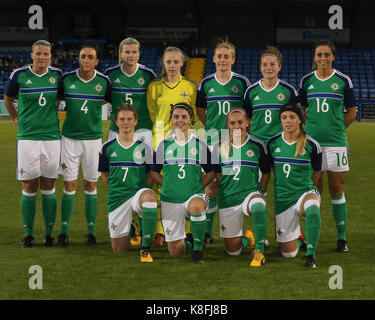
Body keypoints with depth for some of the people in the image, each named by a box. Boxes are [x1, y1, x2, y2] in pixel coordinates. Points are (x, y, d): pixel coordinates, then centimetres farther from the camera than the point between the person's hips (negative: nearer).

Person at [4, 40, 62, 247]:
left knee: (48, 187, 5)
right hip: (27, 137, -1)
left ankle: (49, 233, 13)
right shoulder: (19, 75, -2)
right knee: (29, 188, 1)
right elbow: (8, 99, 15)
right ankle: (28, 234, 9)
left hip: (51, 137, 1)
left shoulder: (57, 75, 3)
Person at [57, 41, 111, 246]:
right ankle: (64, 231, 5)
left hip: (93, 138, 0)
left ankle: (91, 232, 11)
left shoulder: (103, 81, -3)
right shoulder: (66, 79, -3)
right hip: (70, 138, 0)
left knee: (91, 186, 5)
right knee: (69, 185, -1)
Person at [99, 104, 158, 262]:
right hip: (117, 196, 2)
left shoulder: (144, 147, -1)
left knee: (150, 197, -42)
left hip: (139, 191, -2)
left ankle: (145, 248, -28)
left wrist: (142, 190, -8)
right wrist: (117, 187, 6)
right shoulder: (108, 147, 3)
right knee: (118, 248, 4)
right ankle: (130, 229, 43)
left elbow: (151, 176, 4)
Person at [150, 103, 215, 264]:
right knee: (175, 251, -1)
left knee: (197, 206, -41)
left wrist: (198, 186, -2)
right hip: (170, 200, 2)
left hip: (194, 196, -1)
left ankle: (198, 248, -21)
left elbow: (211, 172, 10)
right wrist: (168, 185, 1)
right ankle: (185, 243, 37)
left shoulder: (200, 145, 4)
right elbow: (154, 172, 13)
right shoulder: (164, 145, 5)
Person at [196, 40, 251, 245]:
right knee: (211, 186, -1)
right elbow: (200, 110, 18)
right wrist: (212, 127, 9)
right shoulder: (206, 83, 7)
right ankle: (207, 231, 6)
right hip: (213, 141, 1)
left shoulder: (242, 82, 3)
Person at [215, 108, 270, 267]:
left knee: (258, 206, -43)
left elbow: (266, 172, 10)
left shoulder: (257, 145, 0)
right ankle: (248, 239, 42)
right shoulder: (220, 146, 3)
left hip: (251, 193, -2)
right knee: (232, 250, 5)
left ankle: (259, 251, -29)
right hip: (227, 200, 3)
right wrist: (223, 188, 3)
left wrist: (261, 191, -2)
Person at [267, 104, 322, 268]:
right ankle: (297, 239, 40)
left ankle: (310, 254, -29)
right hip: (282, 198, 3)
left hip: (305, 192, -3)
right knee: (288, 253, 3)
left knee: (312, 207, -43)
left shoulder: (311, 145, -7)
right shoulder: (273, 143, 0)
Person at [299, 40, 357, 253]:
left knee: (337, 191, 0)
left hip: (336, 142, -2)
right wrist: (314, 128, 6)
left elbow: (352, 112, 8)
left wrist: (335, 129, 2)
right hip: (312, 141, 2)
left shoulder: (343, 81, 1)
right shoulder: (306, 81, 7)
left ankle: (342, 238, 7)